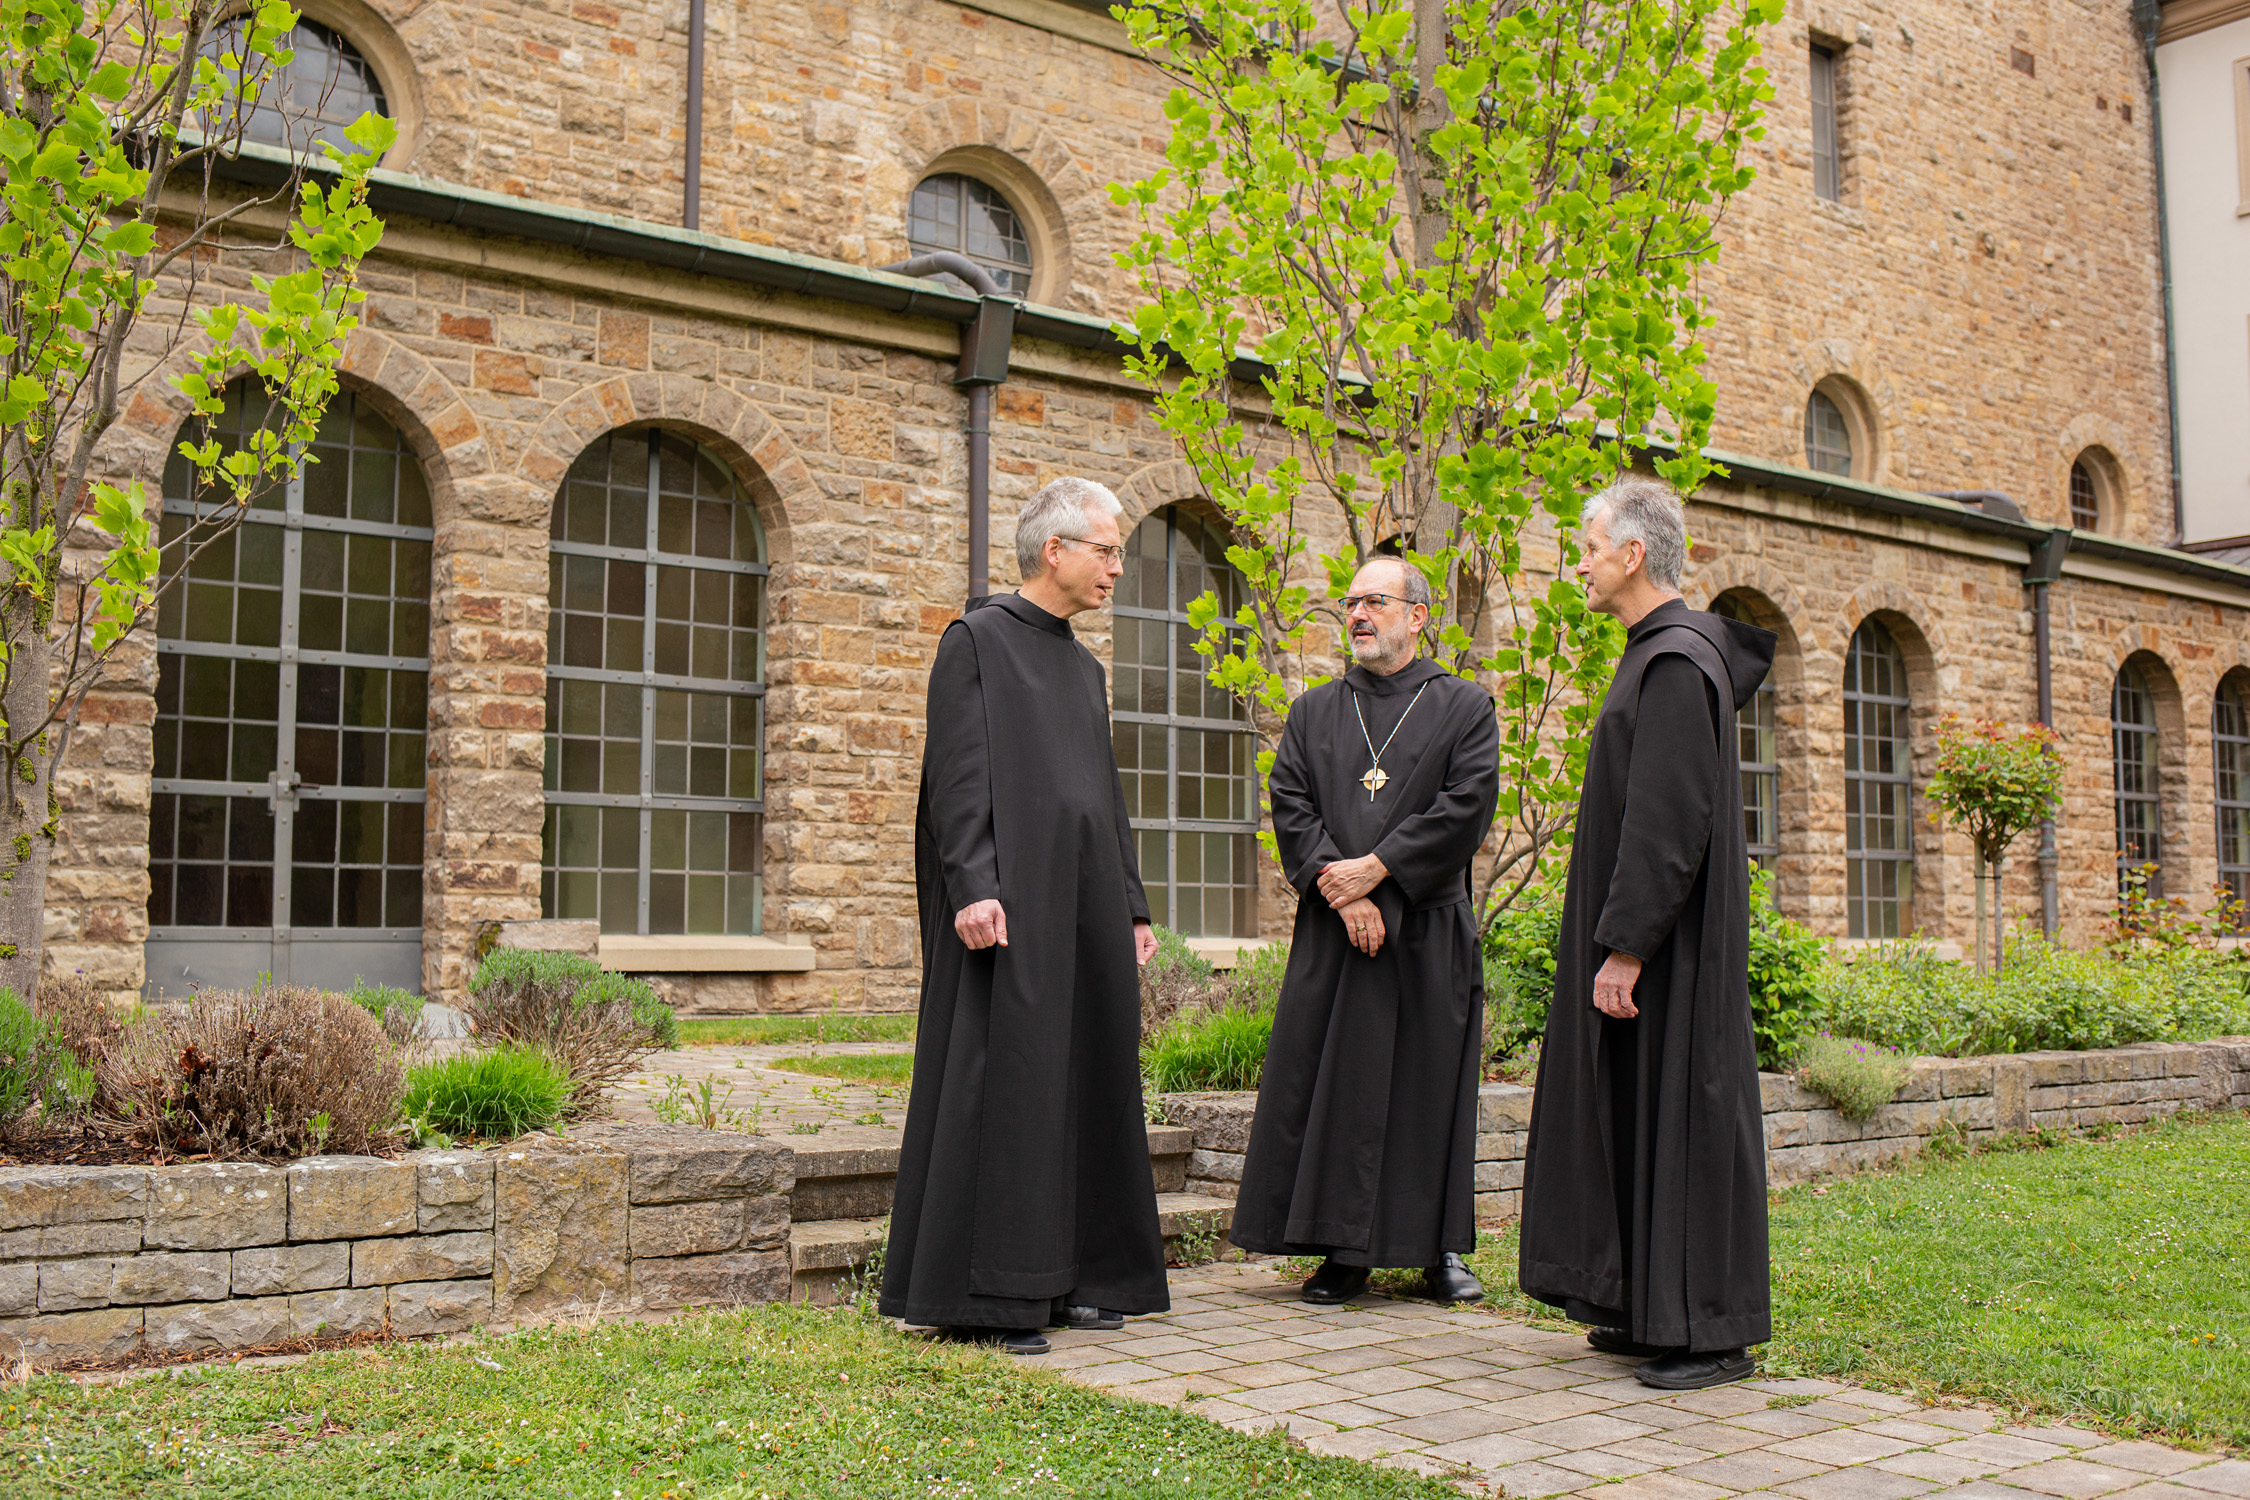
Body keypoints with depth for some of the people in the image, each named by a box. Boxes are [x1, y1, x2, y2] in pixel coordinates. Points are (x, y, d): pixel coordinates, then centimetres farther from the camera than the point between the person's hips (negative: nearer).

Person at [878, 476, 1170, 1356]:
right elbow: (956, 773, -11)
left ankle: (1071, 1277, 15)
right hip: (1011, 903, -8)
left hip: (1085, 905, 8)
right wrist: (972, 887, -21)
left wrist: (1131, 907, 16)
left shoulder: (1086, 669, 20)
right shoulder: (977, 640, -2)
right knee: (1002, 1080, -7)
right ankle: (987, 1294, -1)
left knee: (1084, 1077, 7)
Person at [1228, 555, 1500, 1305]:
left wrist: (1373, 868, -13)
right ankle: (1345, 1250, 11)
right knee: (1332, 1084, 1)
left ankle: (1438, 1247, 16)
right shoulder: (1313, 712, 11)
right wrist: (1342, 892, -12)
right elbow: (1290, 804, 1)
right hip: (1333, 933, 2)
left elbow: (1467, 805, -8)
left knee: (1429, 1088, 3)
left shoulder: (1465, 707, 4)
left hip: (1427, 934, -2)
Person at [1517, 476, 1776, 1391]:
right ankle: (1656, 1311, 22)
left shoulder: (1674, 663, -17)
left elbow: (1669, 820, -23)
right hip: (1643, 935, 10)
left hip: (1668, 943, -10)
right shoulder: (1665, 651, 14)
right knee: (1636, 1111, 13)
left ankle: (1713, 1331, 4)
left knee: (1680, 1112, -4)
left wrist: (1623, 947, -23)